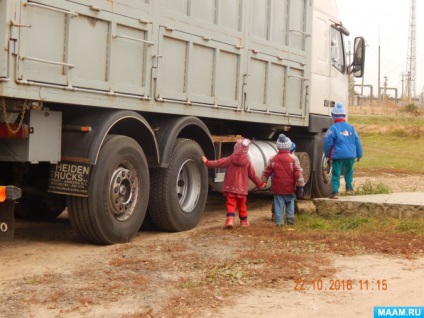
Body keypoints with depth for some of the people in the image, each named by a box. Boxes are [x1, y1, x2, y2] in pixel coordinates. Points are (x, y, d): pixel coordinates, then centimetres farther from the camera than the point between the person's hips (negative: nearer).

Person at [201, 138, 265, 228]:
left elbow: (218, 163, -1)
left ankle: (230, 219, -20)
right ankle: (244, 221, 25)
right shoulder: (247, 161, -4)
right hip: (242, 188, 1)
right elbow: (253, 175, 2)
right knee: (242, 205, 15)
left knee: (231, 204, -1)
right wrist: (260, 183, 15)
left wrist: (207, 162, 12)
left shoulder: (230, 159, -7)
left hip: (230, 187, -1)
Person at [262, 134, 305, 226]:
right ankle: (290, 218, 12)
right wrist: (300, 186, -3)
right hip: (290, 188, -1)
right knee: (290, 202, 17)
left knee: (278, 205, 5)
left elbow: (266, 172, 4)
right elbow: (298, 173, -8)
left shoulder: (273, 159, 0)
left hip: (277, 188, 1)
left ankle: (279, 221, 1)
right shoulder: (293, 158, -7)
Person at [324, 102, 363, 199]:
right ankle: (349, 187, 21)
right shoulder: (351, 127, 7)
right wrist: (359, 154, 21)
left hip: (338, 155, -4)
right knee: (349, 172, 25)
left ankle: (335, 191, -8)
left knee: (336, 174, 0)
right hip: (350, 155, 4)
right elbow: (357, 142, 11)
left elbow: (327, 142, -9)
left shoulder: (333, 128, -6)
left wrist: (328, 155, 4)